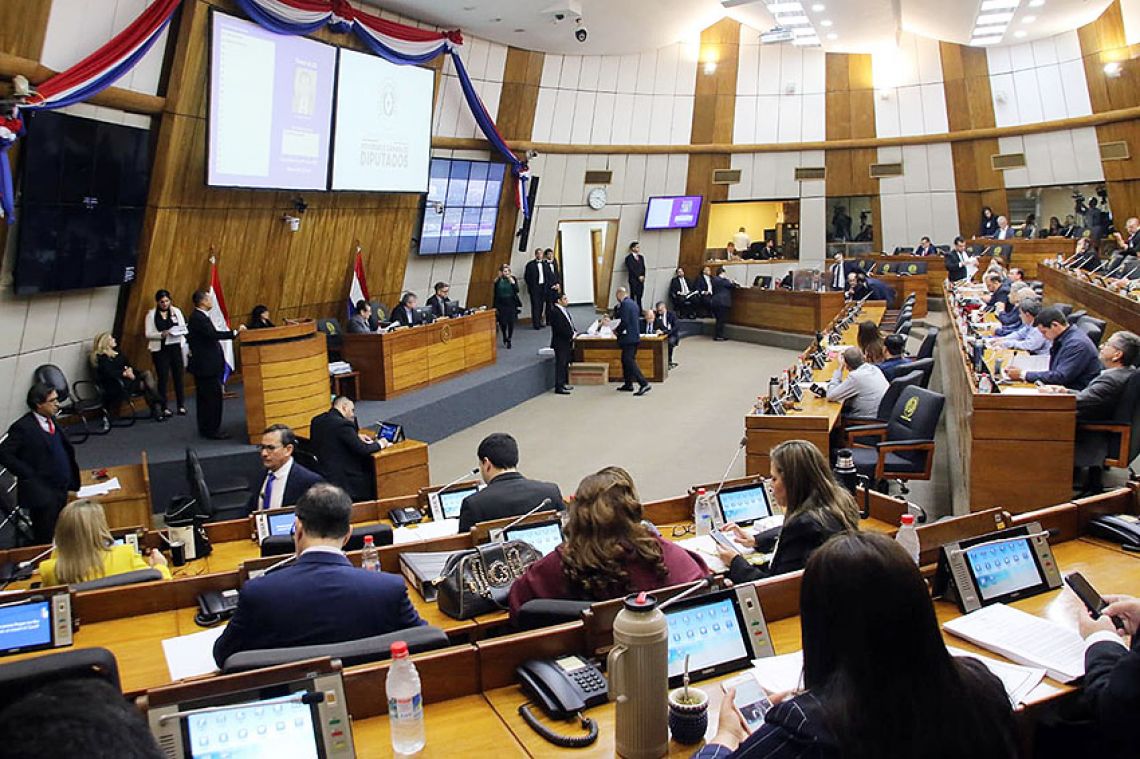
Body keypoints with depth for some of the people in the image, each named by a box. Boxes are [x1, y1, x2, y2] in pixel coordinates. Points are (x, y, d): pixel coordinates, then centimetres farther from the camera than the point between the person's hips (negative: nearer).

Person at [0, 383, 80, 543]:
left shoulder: (51, 420, 7)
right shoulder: (23, 427, -16)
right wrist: (29, 474, -17)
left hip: (61, 490, 7)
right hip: (42, 493, -7)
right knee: (46, 541, 3)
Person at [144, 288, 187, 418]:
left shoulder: (176, 311, 6)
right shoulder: (151, 314, 1)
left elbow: (184, 328, 8)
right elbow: (148, 333, -3)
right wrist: (161, 335, -18)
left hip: (176, 348, 2)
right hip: (160, 350, -2)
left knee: (178, 376, 5)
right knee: (163, 378, 1)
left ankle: (181, 406, 12)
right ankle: (164, 408, 7)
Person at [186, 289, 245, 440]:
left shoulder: (199, 317, 14)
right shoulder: (198, 318, -17)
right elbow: (213, 334, -28)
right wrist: (235, 332, -27)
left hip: (205, 364, 11)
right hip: (206, 365, -11)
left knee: (205, 398, 15)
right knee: (213, 397, -7)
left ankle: (205, 429, 23)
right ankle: (211, 431, -2)